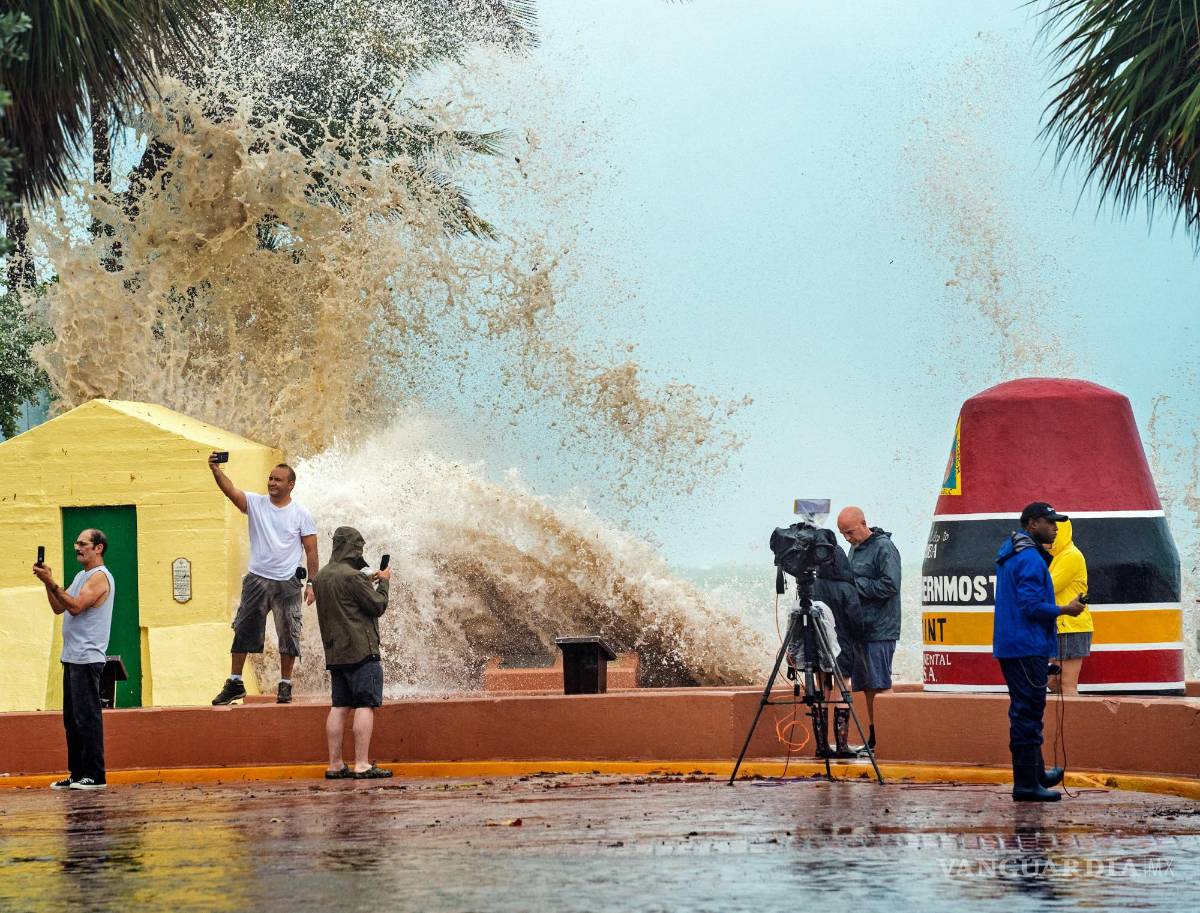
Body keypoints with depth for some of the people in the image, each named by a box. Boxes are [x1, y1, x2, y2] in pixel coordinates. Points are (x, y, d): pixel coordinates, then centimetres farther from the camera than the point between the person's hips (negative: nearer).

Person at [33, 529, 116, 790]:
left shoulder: (100, 577, -10)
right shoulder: (81, 576, 20)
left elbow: (76, 606, -21)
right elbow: (59, 607, 18)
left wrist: (51, 582, -21)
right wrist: (47, 583, 5)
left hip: (87, 658, -10)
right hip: (73, 657, 10)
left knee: (87, 718, -9)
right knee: (73, 719, 10)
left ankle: (95, 776, -8)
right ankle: (77, 774, 14)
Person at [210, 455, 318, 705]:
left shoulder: (301, 515, 0)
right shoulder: (255, 503, 2)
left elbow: (311, 550, 1)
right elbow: (230, 489, -13)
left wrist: (311, 583, -5)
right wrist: (216, 470, -31)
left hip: (287, 583, -1)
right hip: (256, 580, 1)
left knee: (288, 636, 2)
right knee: (243, 632, 2)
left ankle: (285, 685, 12)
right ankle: (234, 683, 8)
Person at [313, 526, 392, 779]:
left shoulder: (322, 576, 13)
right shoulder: (351, 576, -14)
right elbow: (378, 606, -9)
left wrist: (369, 582, 20)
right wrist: (383, 582, 7)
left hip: (335, 652, 8)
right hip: (361, 650, -8)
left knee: (340, 706, 9)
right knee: (365, 705, -8)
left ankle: (335, 765, 8)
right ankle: (362, 765, -13)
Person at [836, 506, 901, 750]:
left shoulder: (883, 548, -10)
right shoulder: (855, 549, 17)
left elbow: (890, 585, -19)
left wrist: (855, 585, -14)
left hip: (879, 630, -9)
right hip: (861, 629, 9)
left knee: (879, 687, -7)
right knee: (867, 688, 9)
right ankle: (872, 741, 13)